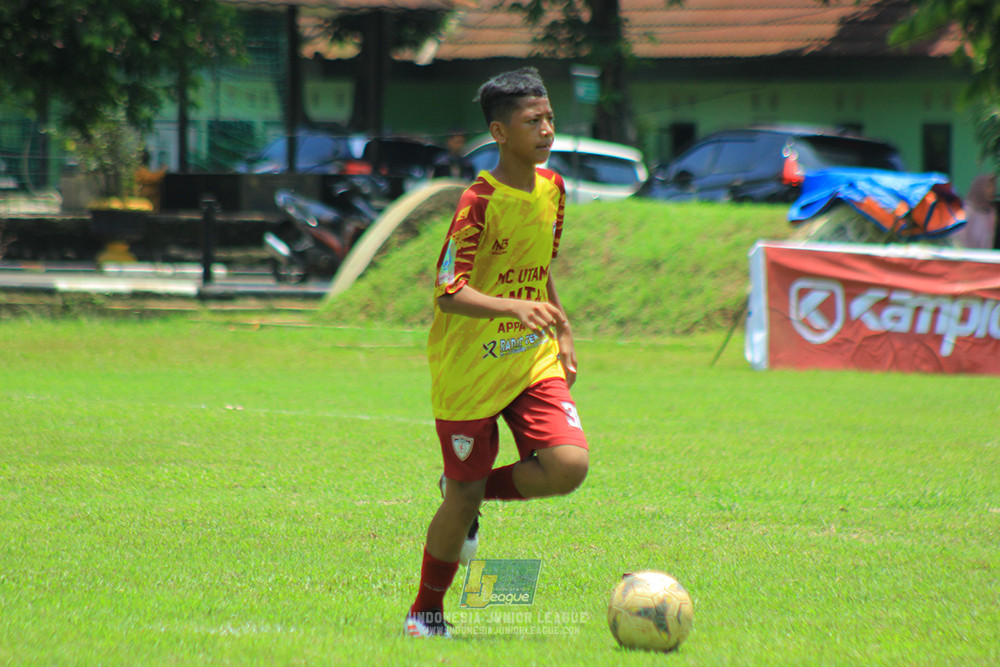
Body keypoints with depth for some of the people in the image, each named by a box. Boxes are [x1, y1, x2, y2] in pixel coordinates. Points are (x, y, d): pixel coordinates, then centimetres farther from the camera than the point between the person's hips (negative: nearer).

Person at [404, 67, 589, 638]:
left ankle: (482, 489, 14)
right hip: (469, 370, -5)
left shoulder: (552, 189, 4)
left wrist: (562, 330, 15)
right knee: (463, 496, 1)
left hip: (534, 361, 6)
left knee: (570, 465, -16)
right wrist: (514, 308, -37)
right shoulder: (480, 201, -17)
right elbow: (448, 293, -22)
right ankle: (427, 611, 23)